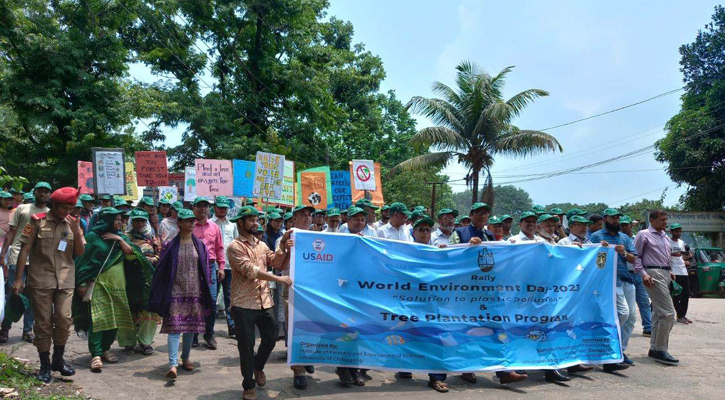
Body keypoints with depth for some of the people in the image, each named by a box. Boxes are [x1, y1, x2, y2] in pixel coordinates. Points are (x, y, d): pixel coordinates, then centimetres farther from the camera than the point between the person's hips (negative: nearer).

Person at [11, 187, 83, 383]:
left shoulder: (72, 224, 7)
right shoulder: (37, 221, 0)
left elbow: (80, 252, 4)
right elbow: (25, 250, -1)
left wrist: (76, 232, -12)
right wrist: (19, 278, -6)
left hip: (65, 281, 2)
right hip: (40, 280, -2)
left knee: (64, 320, -2)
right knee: (43, 322, 3)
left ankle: (58, 360, 18)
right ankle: (45, 365, 16)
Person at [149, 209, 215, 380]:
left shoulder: (200, 245, 5)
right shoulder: (170, 245, -2)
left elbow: (207, 269, 9)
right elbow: (161, 270, -1)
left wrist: (205, 290, 6)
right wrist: (159, 294, -4)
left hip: (195, 292, 3)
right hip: (176, 292, -3)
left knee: (191, 326, 11)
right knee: (174, 327, -9)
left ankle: (185, 358, 27)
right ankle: (173, 364, -13)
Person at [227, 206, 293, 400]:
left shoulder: (262, 245, 14)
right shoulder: (235, 247, -8)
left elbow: (275, 263, 4)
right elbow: (250, 270, -19)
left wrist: (283, 247, -12)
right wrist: (279, 279, -21)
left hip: (265, 301, 6)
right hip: (244, 303, -6)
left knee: (271, 338, 12)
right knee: (246, 345, 2)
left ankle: (258, 366, 40)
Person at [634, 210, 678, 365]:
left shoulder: (665, 237, 21)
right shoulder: (644, 235, -4)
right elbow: (636, 256, -8)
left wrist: (670, 272, 14)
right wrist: (643, 274, -17)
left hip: (665, 274, 9)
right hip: (653, 274, -9)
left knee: (658, 313, 12)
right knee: (668, 313, -14)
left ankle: (654, 349, 19)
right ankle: (660, 350, -8)